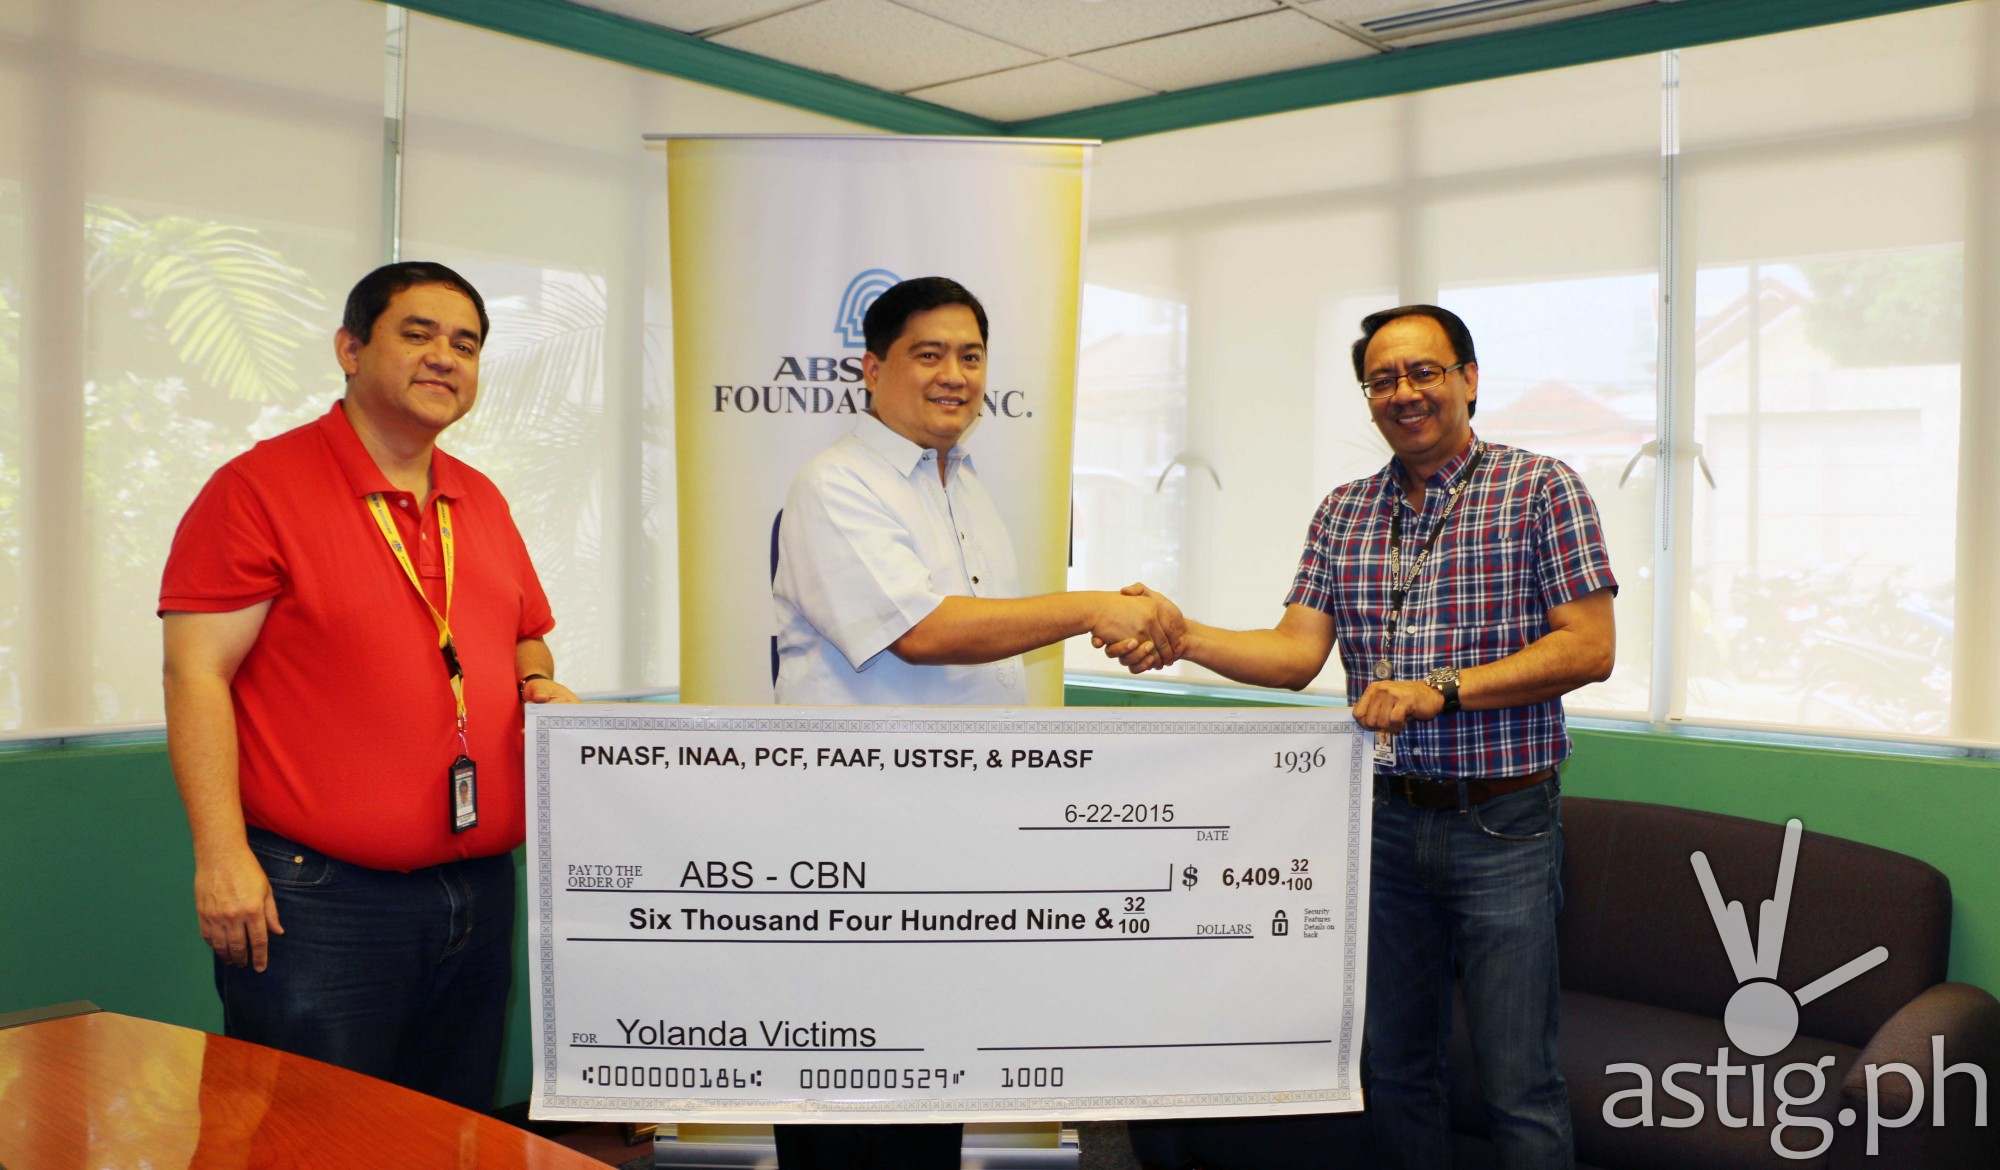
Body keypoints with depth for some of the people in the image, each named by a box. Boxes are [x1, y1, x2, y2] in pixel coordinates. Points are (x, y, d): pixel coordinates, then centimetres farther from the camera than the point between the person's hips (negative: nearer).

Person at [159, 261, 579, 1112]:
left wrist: (540, 687, 1)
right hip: (317, 897, -6)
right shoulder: (260, 486, -6)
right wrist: (221, 855, -17)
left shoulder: (482, 500, 14)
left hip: (479, 892, 7)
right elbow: (196, 674, -11)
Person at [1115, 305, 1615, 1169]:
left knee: (1519, 1089, 2)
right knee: (1394, 1071, 15)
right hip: (1384, 821, 5)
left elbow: (1588, 648, -11)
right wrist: (1181, 636, -15)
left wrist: (1441, 690, -21)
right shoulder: (1342, 512, 10)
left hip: (1501, 826, -4)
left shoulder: (1540, 488, -4)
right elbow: (1297, 653, 1)